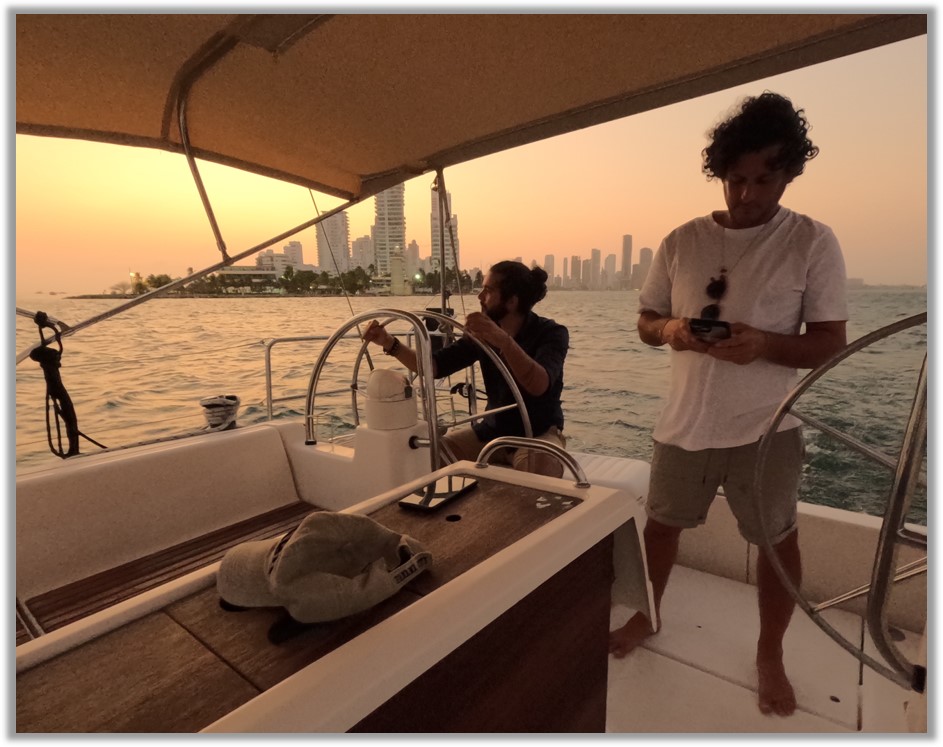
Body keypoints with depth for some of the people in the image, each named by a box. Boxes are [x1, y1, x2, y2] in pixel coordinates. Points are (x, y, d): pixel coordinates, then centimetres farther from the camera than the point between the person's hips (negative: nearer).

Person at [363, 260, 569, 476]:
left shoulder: (551, 333, -13)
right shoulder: (484, 332, 0)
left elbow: (539, 386, -32)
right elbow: (436, 365, -3)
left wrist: (504, 341, -46)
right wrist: (390, 344, -16)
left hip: (539, 432, -4)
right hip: (492, 429, 4)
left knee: (539, 465, -38)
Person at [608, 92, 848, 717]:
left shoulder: (813, 242, -6)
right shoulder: (682, 241, 1)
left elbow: (831, 342, -7)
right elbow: (645, 320, 7)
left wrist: (764, 344, -27)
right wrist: (670, 330, -17)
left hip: (765, 428, -2)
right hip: (685, 421, 3)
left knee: (778, 539, 13)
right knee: (662, 522, 16)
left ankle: (770, 657, 39)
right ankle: (648, 616, 43)